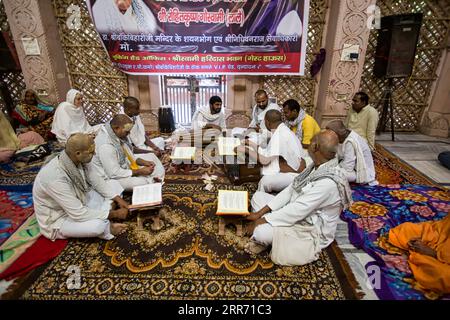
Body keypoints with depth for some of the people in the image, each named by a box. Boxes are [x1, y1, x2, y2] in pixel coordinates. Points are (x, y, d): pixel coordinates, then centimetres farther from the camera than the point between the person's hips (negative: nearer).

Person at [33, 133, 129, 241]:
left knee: (115, 187, 1)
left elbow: (95, 181, 2)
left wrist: (117, 198, -8)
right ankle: (106, 227, -2)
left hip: (78, 204, 8)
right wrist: (113, 214, -24)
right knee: (97, 225, -36)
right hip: (58, 219, -8)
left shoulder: (75, 160, -15)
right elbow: (78, 214, -33)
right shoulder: (56, 178, -37)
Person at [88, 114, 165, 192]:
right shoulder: (106, 145, -33)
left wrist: (144, 162, -7)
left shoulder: (117, 134, -6)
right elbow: (114, 174, -30)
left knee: (151, 156, 8)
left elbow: (128, 155, 8)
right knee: (143, 182, -29)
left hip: (122, 166, 10)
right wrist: (140, 171, -25)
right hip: (108, 177, -9)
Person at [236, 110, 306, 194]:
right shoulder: (282, 130, 6)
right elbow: (267, 154, 8)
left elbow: (265, 160, -23)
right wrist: (251, 144, 16)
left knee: (265, 181, -24)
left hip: (294, 175, -10)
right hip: (293, 170, 10)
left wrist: (246, 150, -14)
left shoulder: (279, 135, -22)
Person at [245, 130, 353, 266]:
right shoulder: (317, 166, -4)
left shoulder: (328, 182, -32)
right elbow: (290, 190, -2)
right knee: (258, 196, 5)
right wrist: (261, 212, -6)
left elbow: (296, 211, -30)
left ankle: (263, 239, 6)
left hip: (311, 230, -9)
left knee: (260, 231, -29)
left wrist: (262, 220, -20)